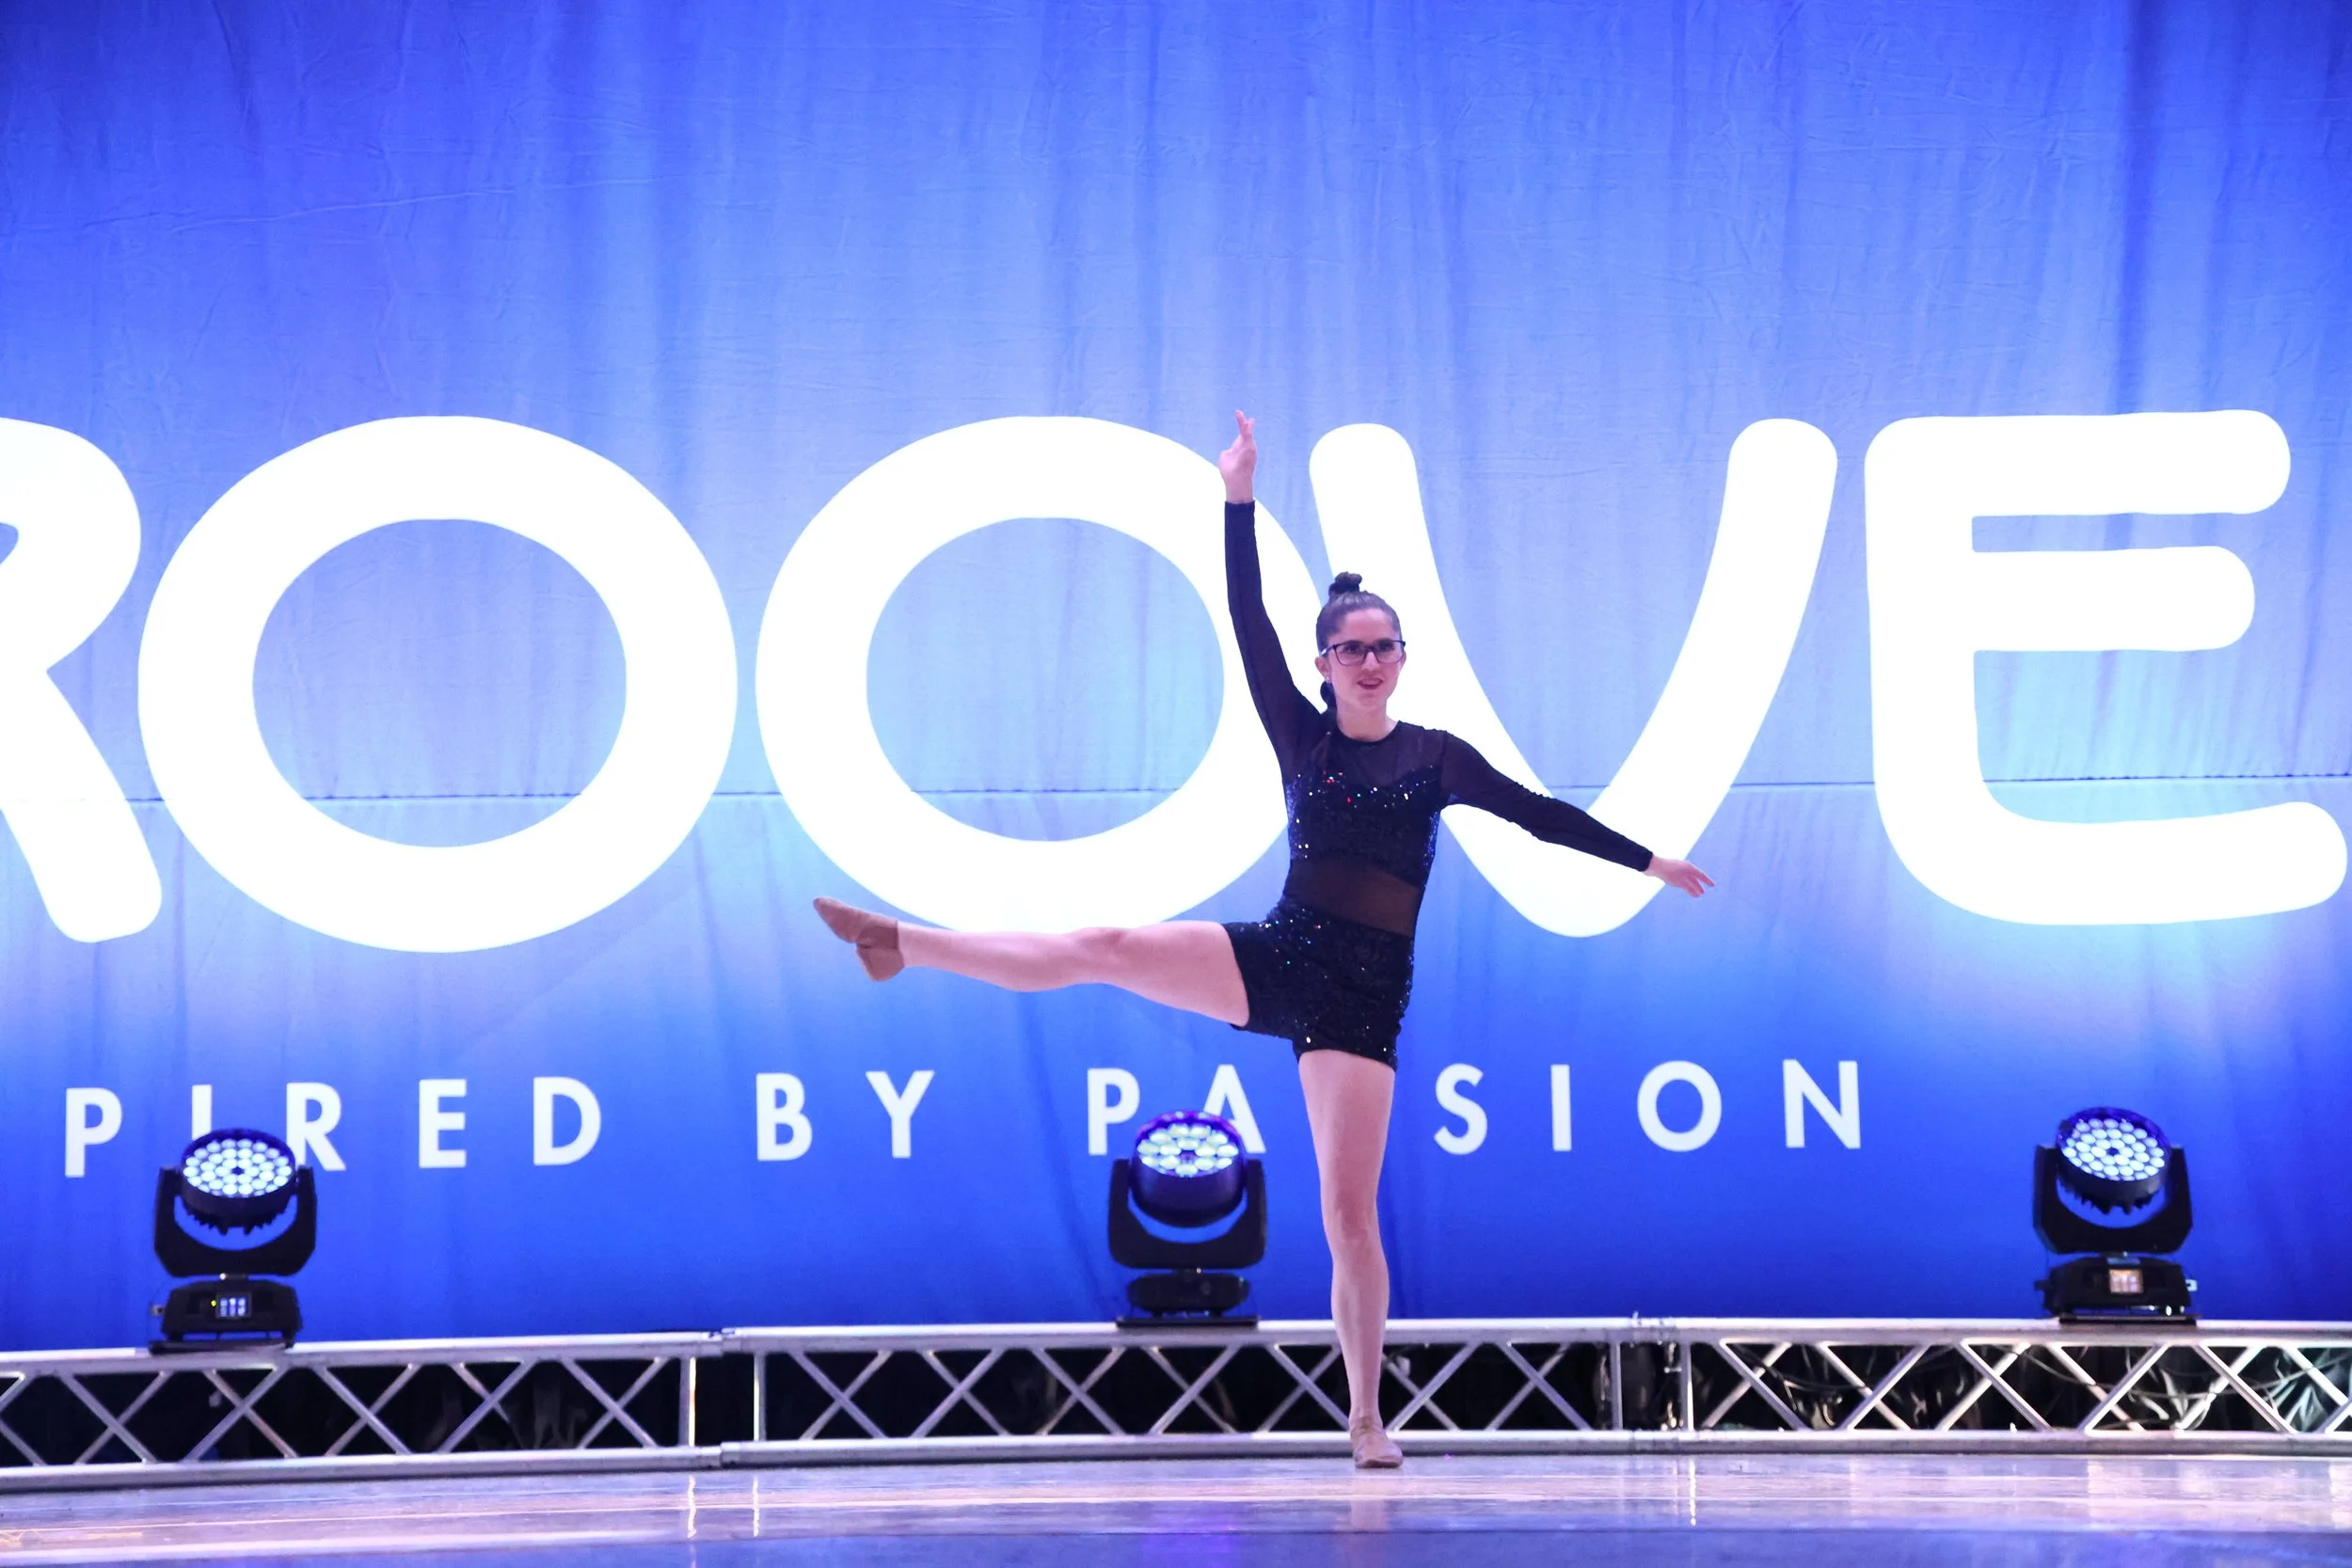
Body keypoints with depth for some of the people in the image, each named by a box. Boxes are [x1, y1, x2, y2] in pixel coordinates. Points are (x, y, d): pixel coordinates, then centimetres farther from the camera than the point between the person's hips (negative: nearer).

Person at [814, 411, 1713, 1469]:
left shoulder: (1436, 756, 5)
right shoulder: (1303, 739, 6)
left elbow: (1537, 814, 11)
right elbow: (1250, 627, -2)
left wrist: (1644, 860, 13)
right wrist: (1240, 502, -9)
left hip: (1364, 993, -2)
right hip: (1279, 956, 2)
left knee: (1349, 1213, -4)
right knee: (1109, 948, -17)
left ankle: (1366, 1419, 3)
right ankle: (906, 942, -13)